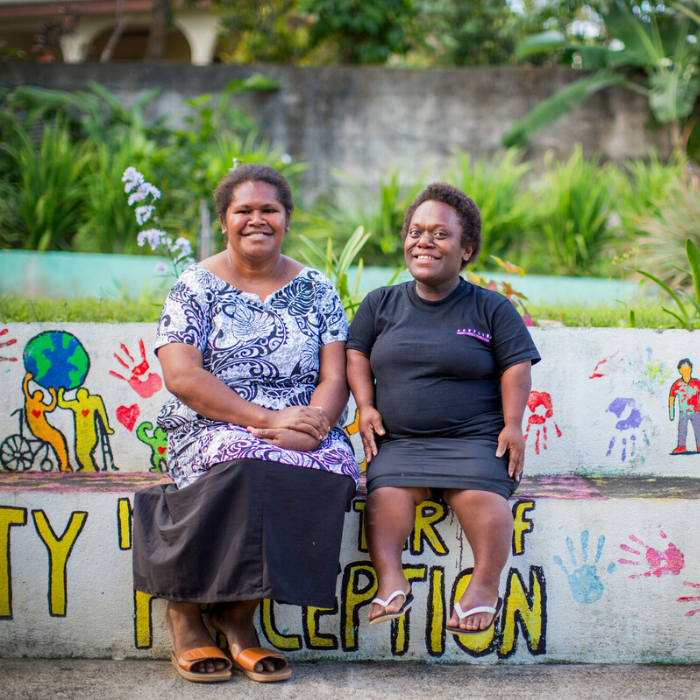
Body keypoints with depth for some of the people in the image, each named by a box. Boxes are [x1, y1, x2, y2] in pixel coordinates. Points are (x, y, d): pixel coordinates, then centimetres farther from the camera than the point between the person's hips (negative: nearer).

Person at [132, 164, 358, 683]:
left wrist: (310, 428, -18)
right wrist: (267, 419, -18)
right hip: (212, 430, -2)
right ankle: (184, 608, -17)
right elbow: (181, 376, -8)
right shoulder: (196, 287, 5)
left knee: (334, 466, -31)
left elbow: (335, 378, 5)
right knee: (246, 465, -37)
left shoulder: (316, 290, 13)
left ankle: (238, 613, -18)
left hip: (305, 435, 3)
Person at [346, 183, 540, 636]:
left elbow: (517, 366, 6)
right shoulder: (381, 304, 16)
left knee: (478, 492, -31)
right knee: (387, 489, -29)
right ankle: (390, 581, -34)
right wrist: (366, 407, 5)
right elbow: (356, 353, 20)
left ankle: (486, 585, -27)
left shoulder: (492, 308, 9)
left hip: (475, 439, -2)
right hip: (399, 440, 2)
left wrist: (513, 426, -4)